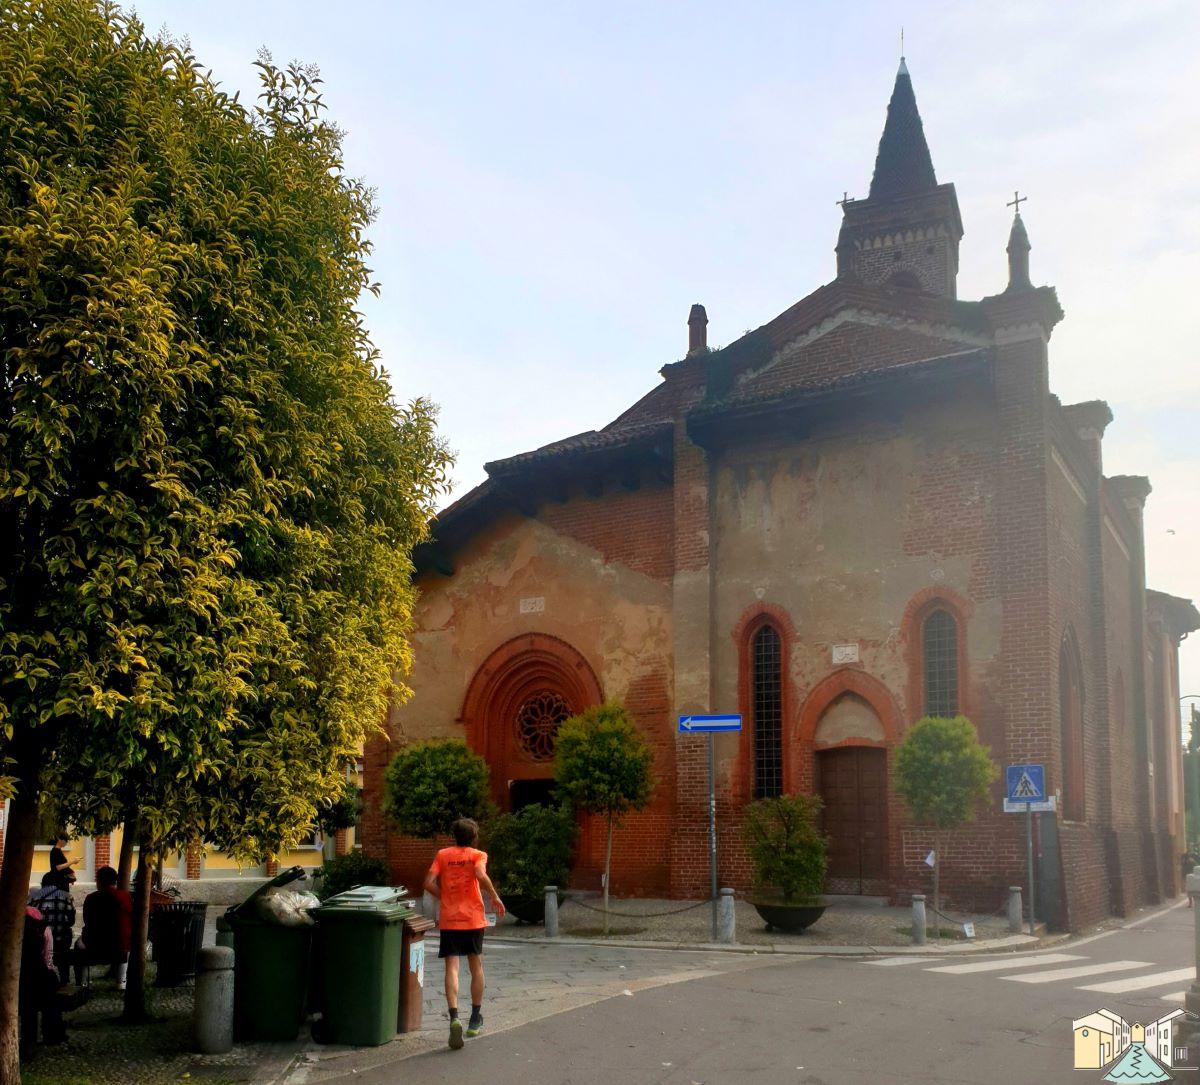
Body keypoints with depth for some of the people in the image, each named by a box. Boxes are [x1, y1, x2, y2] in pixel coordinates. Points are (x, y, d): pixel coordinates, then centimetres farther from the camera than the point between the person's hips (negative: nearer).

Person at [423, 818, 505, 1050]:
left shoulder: (443, 854, 7)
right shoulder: (478, 855, 1)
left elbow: (429, 883, -3)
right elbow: (481, 875, -20)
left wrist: (445, 897, 12)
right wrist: (495, 897, -8)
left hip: (449, 919, 0)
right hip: (473, 918, 0)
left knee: (452, 968, -6)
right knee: (476, 967, 16)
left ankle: (454, 1018, -27)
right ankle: (475, 1020, 24)